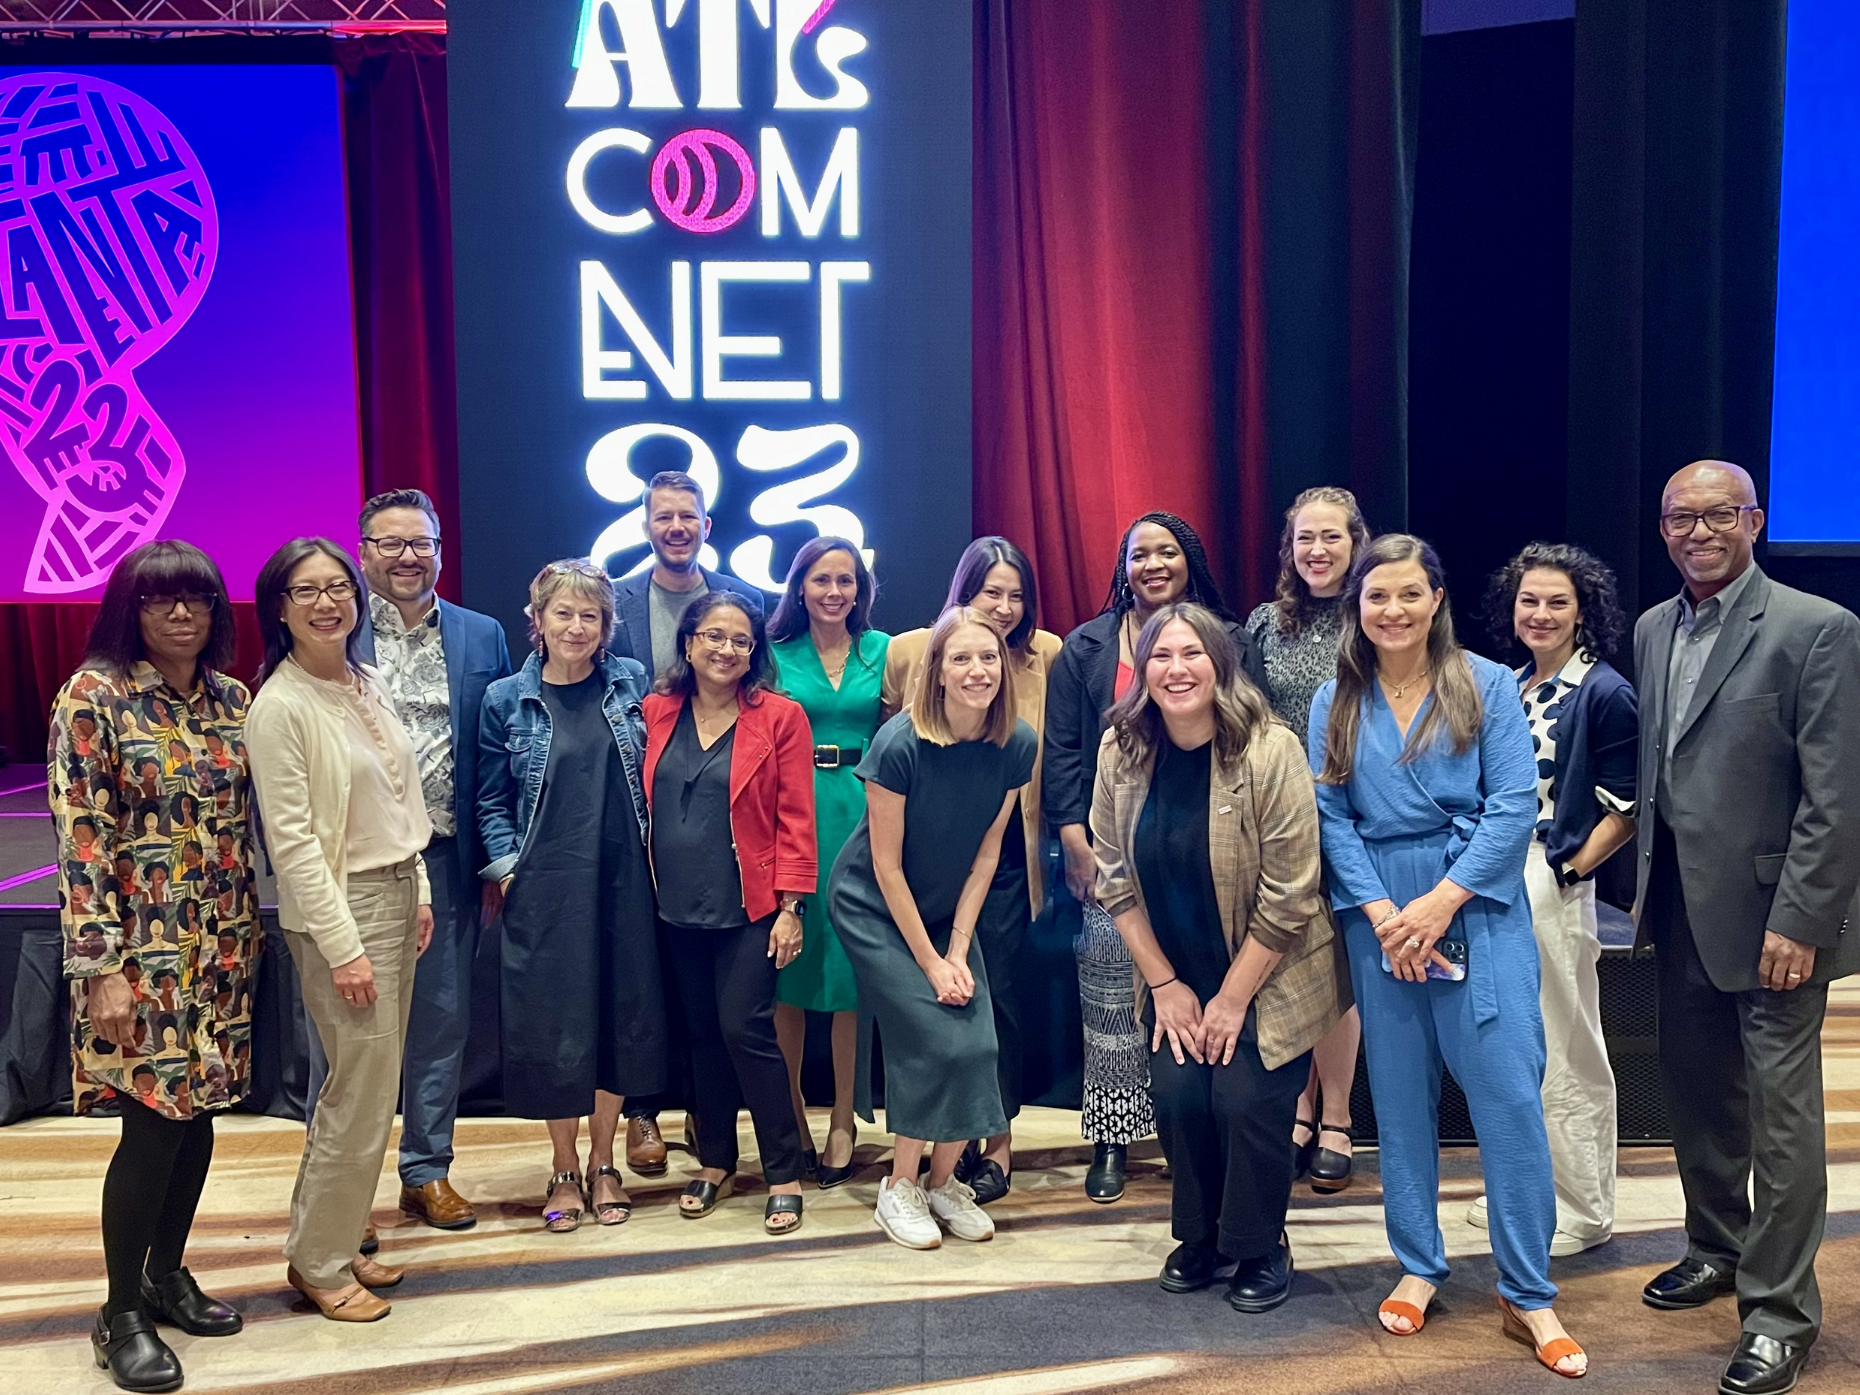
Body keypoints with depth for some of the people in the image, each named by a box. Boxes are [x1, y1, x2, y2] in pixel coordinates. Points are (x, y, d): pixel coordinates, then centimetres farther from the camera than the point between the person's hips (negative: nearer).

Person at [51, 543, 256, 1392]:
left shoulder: (232, 699, 6)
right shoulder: (94, 695, -10)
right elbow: (79, 838, -14)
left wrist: (252, 925, 14)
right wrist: (101, 968, -18)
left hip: (222, 945, 6)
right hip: (141, 947, -5)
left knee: (198, 1114, 12)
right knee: (154, 1120, -2)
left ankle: (166, 1274, 31)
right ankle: (121, 1314, 15)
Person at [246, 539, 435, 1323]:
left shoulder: (368, 684, 8)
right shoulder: (279, 707, -15)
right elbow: (290, 839, -17)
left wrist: (419, 893, 12)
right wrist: (343, 947, -17)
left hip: (397, 895, 8)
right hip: (339, 907, -7)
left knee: (367, 1087, 14)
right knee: (364, 1093, -2)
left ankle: (339, 1238, 29)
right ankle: (317, 1264, 16)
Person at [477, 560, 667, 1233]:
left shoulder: (630, 682, 3)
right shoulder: (506, 699, 0)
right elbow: (492, 800, 5)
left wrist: (655, 855, 4)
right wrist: (507, 869, -4)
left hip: (622, 880, 2)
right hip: (544, 888, -1)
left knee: (621, 1015, 9)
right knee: (553, 1024, 5)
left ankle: (602, 1163, 26)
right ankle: (564, 1168, 23)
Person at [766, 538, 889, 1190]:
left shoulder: (884, 651, 7)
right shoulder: (777, 653, 5)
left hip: (862, 812, 0)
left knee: (853, 963, 4)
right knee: (788, 965, 4)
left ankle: (843, 1117, 17)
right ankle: (791, 1115, 18)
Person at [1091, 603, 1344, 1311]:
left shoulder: (1270, 750, -21)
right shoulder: (1121, 753, -9)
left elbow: (1286, 896, -18)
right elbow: (1116, 881, -2)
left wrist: (1232, 998, -14)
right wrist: (1165, 984, -5)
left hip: (1268, 975, -3)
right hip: (1174, 975, 3)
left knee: (1245, 1100, -10)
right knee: (1177, 1096, -6)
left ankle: (1261, 1248, 18)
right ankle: (1201, 1236, 21)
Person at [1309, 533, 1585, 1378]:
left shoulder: (1489, 685, -1)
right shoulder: (1336, 702, 6)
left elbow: (1514, 806, -7)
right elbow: (1331, 817, 1)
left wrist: (1440, 903, -14)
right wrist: (1378, 911, -12)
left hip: (1478, 910, -2)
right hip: (1378, 916, 2)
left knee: (1509, 1096, -4)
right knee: (1400, 1096, 9)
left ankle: (1528, 1296, 8)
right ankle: (1418, 1267, 23)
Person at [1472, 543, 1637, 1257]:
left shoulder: (1605, 693, -8)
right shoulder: (1509, 687, 11)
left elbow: (1625, 808, -9)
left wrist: (1568, 871, -13)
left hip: (1555, 887, -7)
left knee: (1565, 1052, 3)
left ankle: (1583, 1211, 17)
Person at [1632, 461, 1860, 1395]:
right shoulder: (1653, 631, 9)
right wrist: (1644, 889, 8)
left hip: (1768, 916, -6)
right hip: (1680, 912, 6)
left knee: (1781, 1113, 2)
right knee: (1696, 1092, 18)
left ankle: (1780, 1310, 15)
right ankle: (1717, 1249, 37)